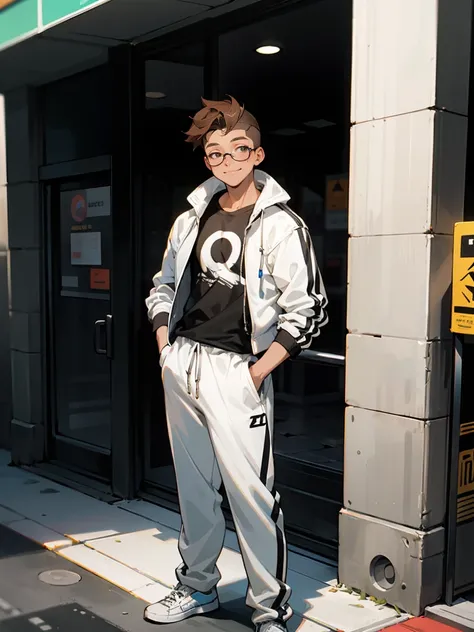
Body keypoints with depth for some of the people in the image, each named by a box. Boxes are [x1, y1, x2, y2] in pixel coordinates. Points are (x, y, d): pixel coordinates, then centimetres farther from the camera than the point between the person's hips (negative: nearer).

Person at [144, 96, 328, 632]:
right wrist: (166, 347, 11)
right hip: (180, 365, 6)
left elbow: (308, 309, -9)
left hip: (236, 371, -5)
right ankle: (197, 588, 32)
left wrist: (257, 372, -11)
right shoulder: (192, 219, 13)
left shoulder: (280, 224, -5)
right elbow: (163, 287, 23)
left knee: (251, 492, -6)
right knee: (193, 486, 15)